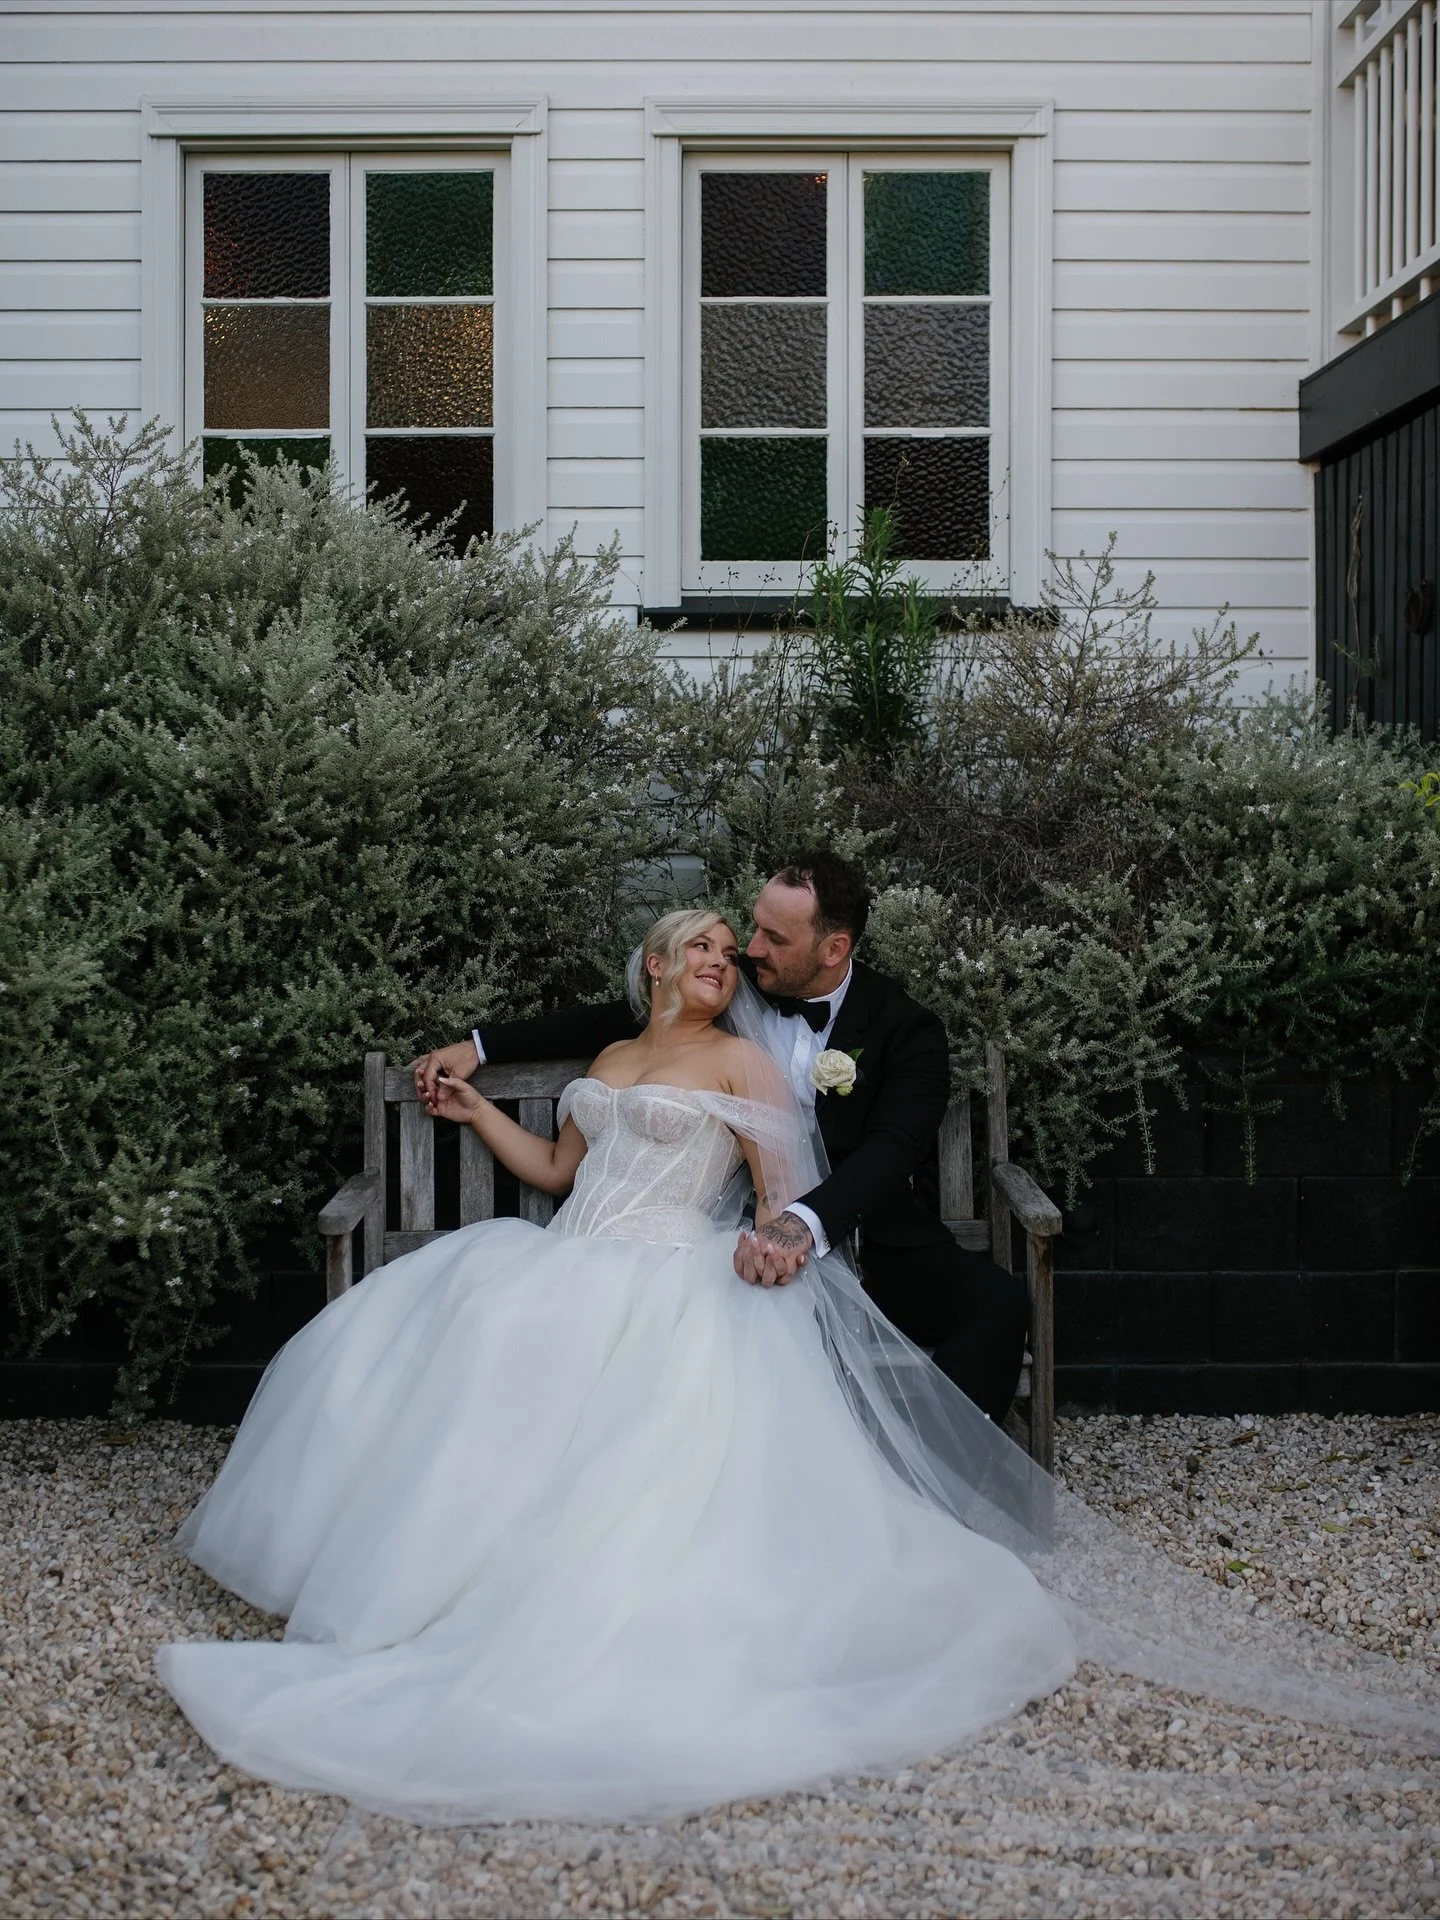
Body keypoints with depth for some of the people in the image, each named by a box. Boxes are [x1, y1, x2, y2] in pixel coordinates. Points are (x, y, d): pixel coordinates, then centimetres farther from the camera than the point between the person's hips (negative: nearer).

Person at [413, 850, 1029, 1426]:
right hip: (755, 1232, 2)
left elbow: (892, 1151, -23)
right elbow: (619, 1020, 14)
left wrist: (806, 1223, -43)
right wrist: (480, 1046, 9)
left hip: (861, 1230, -1)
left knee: (998, 1301, -29)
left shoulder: (908, 1031, -7)